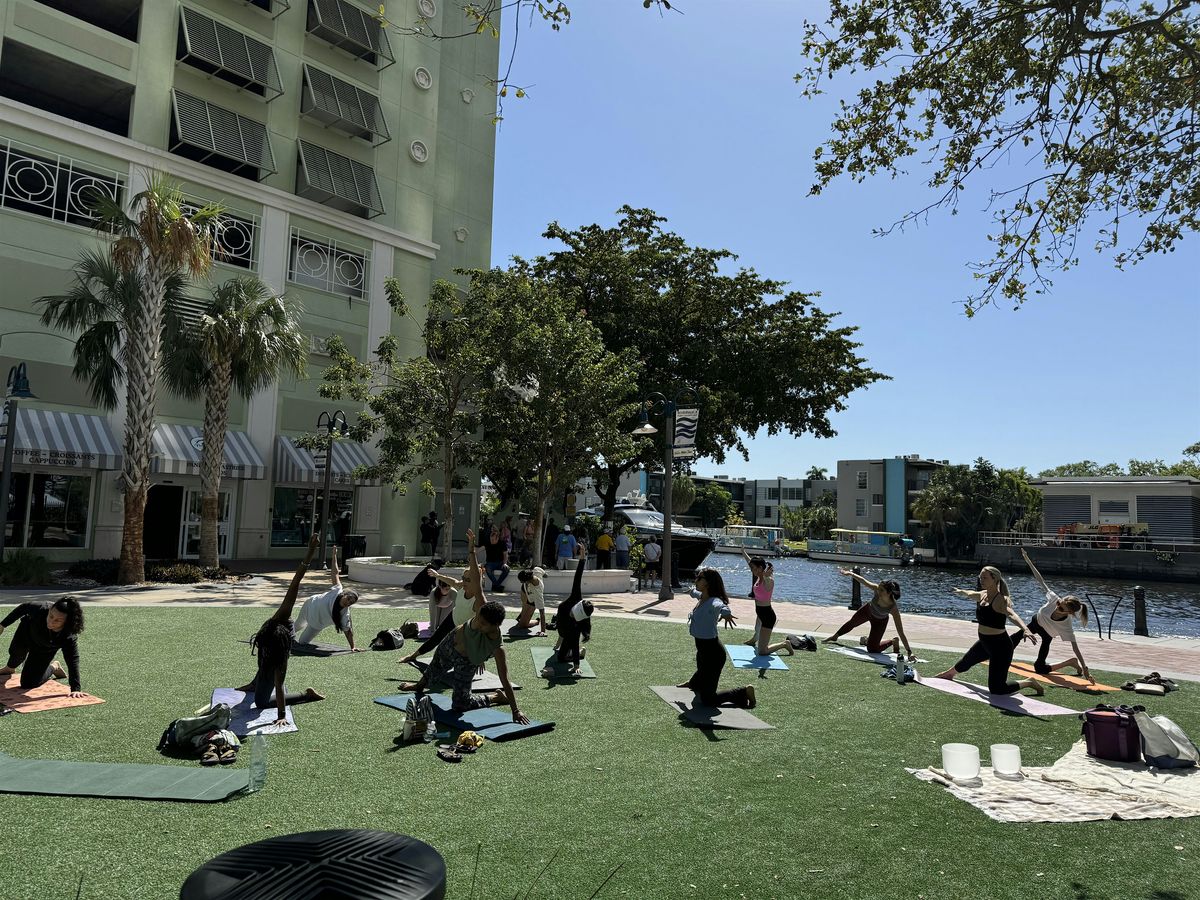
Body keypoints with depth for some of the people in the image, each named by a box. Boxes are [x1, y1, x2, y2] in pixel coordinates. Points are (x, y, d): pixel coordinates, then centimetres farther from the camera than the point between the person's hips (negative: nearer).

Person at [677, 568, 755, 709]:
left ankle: (744, 692, 9)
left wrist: (726, 614, -73)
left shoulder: (713, 602, -26)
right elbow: (695, 591, 26)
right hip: (702, 650, 9)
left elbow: (722, 606, -52)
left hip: (712, 652, -9)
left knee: (707, 700, -1)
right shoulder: (700, 597, 0)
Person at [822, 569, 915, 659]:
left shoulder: (893, 608, -43)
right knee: (852, 622, 28)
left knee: (872, 650, -5)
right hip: (868, 610, 4)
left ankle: (893, 642, 21)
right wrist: (850, 573, -26)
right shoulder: (877, 589, -38)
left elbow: (901, 632, -38)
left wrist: (909, 652, -37)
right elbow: (863, 581, -20)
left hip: (879, 621, -4)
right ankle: (835, 636, 57)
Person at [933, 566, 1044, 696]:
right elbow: (969, 593, 26)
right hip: (985, 643, 9)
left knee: (996, 689, -6)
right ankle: (950, 673, 64)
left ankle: (1029, 683, 14)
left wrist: (1025, 629, -61)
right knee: (966, 660, 34)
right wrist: (960, 591, 46)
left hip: (1000, 647, -9)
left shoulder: (1000, 600, -23)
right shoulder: (981, 595, 1)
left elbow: (1012, 615, -43)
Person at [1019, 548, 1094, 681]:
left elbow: (1075, 647, -39)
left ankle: (1071, 662, 11)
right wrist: (1027, 559, -33)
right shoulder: (1054, 599, -37)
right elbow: (1040, 580, -32)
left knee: (1039, 669, -5)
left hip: (1046, 634, -3)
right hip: (1036, 621, 4)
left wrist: (1085, 669, -41)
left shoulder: (1066, 626, -41)